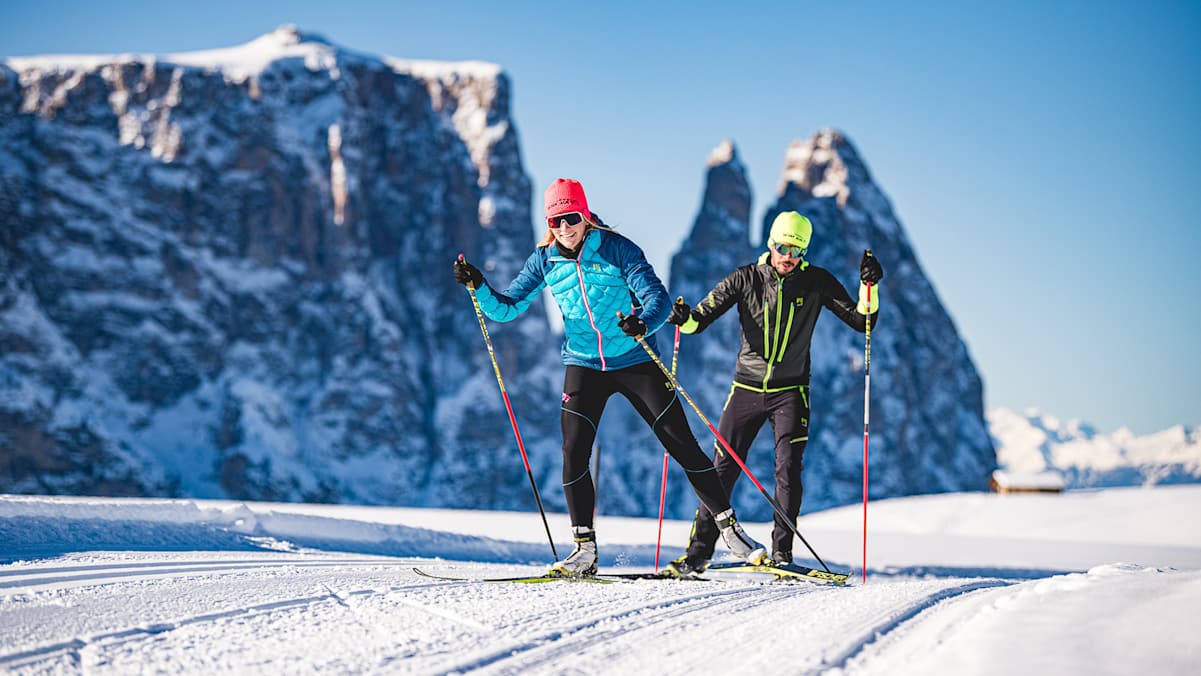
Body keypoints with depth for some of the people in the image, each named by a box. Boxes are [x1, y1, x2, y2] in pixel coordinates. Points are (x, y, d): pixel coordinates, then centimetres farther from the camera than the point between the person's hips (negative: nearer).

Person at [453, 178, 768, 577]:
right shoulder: (545, 260, 0)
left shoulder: (616, 248, -11)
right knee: (573, 453, -12)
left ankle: (728, 525, 13)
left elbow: (658, 298, -18)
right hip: (584, 365, 2)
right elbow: (507, 308, 2)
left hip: (634, 362, -2)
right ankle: (585, 549, -2)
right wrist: (477, 286, -17)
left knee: (683, 446, -1)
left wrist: (643, 324, -40)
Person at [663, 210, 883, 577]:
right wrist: (686, 319, -25)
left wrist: (869, 286, -18)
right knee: (722, 469, 1)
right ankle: (698, 553, 7)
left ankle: (782, 551, -5)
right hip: (746, 388, 1)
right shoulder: (745, 279, -3)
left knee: (787, 469, -13)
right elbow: (702, 318, -3)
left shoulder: (817, 282, -2)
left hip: (790, 392, -1)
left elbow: (860, 321, -2)